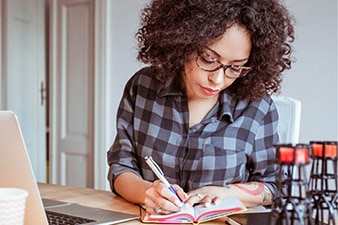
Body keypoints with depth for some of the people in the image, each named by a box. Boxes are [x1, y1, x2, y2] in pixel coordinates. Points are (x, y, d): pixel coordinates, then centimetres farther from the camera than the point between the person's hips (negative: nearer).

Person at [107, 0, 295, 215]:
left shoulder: (257, 107, -10)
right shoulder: (142, 86, -5)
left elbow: (272, 186, 2)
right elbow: (121, 167, -2)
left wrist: (222, 192, -16)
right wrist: (146, 192, -22)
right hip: (150, 219, 2)